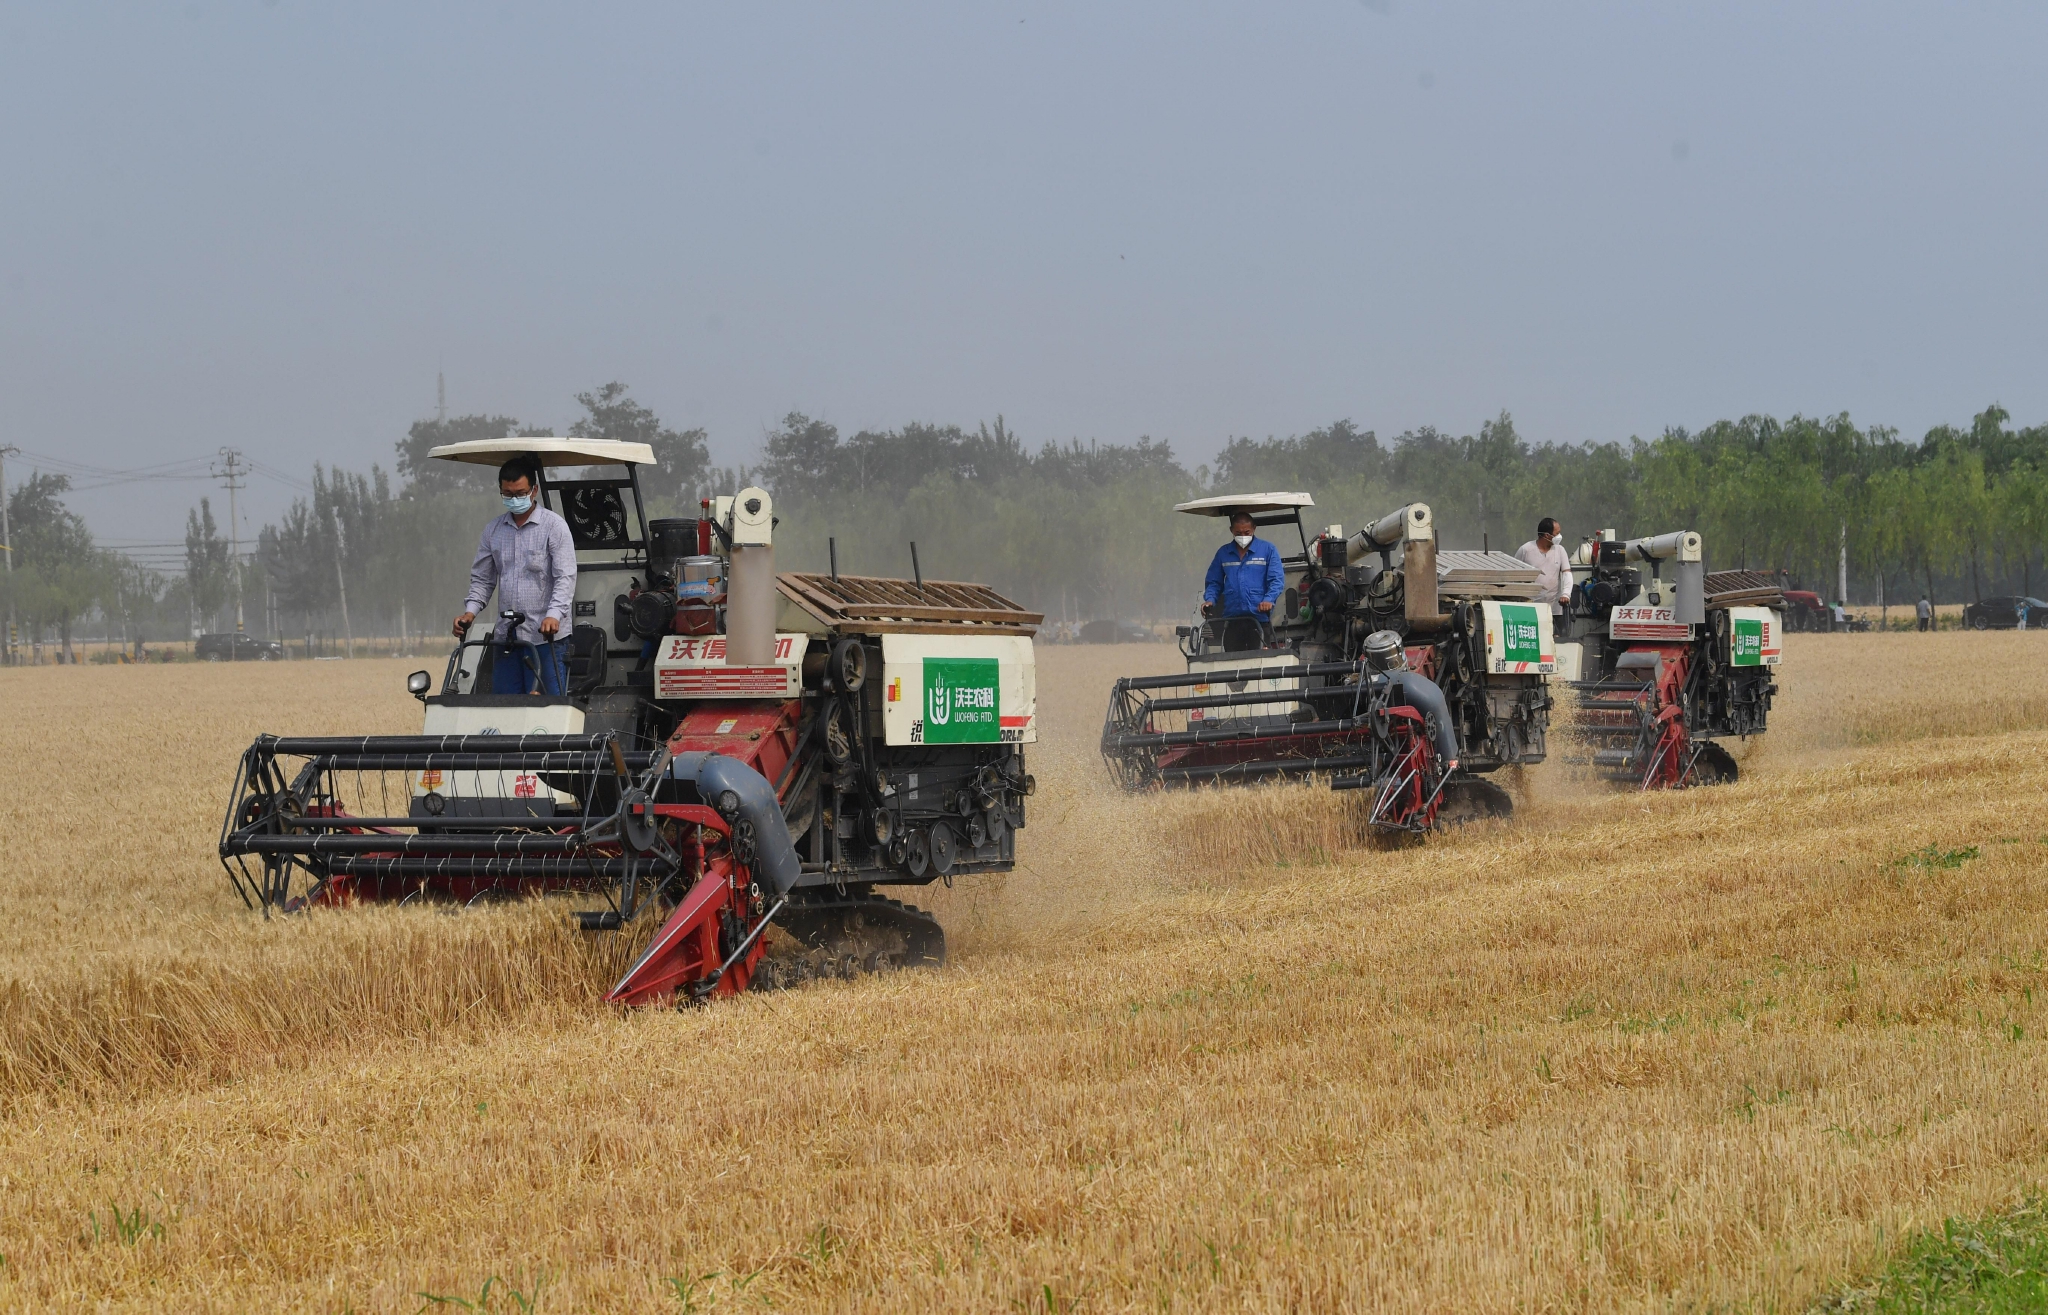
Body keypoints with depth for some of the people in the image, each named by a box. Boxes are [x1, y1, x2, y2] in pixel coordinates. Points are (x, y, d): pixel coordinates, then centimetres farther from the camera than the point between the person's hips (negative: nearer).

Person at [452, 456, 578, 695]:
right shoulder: (493, 530, 13)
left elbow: (565, 577, -9)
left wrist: (553, 615, -24)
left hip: (543, 637, -5)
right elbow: (482, 578, 19)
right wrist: (470, 611, 1)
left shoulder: (554, 526, -2)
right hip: (504, 638, 5)